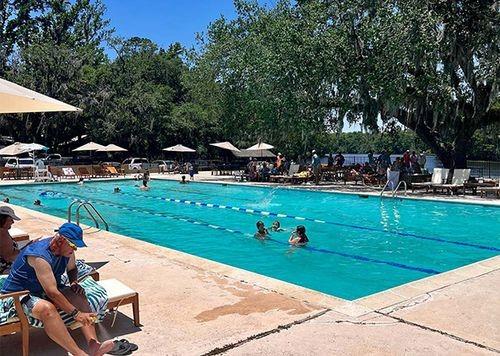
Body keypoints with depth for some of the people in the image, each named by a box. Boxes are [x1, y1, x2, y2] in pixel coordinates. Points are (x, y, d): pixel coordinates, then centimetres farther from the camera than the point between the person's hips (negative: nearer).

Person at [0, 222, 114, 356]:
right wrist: (76, 313, -36)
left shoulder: (66, 250, -6)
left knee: (79, 297, -14)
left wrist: (74, 282, -5)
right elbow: (52, 292, -36)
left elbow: (72, 268, 18)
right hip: (19, 295, -8)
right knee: (47, 309, -38)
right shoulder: (39, 256, -32)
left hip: (44, 291, 8)